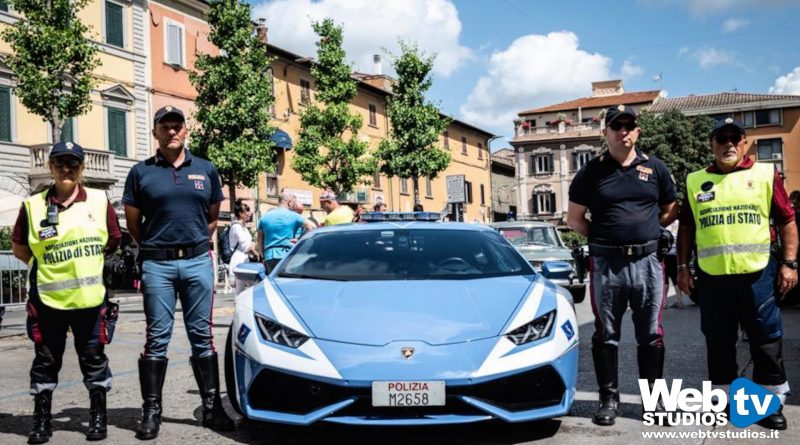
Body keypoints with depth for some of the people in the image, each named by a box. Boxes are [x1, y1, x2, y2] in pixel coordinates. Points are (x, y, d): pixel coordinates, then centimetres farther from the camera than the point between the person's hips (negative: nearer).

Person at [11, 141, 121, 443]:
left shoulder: (99, 200, 2)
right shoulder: (33, 205, 2)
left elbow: (113, 240, 11)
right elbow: (19, 247, 11)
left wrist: (87, 263, 10)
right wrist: (46, 262, 4)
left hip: (90, 297, 0)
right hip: (47, 297, 0)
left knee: (93, 358, 8)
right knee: (45, 361, 9)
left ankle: (98, 418, 21)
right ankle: (42, 421, 21)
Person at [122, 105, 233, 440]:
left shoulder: (206, 170, 9)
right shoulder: (141, 172, 4)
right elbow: (133, 223, 8)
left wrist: (195, 244, 12)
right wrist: (155, 248, 11)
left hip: (198, 261, 2)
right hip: (157, 265, -1)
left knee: (202, 336, 7)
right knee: (157, 338, 2)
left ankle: (212, 408, 12)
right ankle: (151, 411, 9)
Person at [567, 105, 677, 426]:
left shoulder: (655, 169, 8)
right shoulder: (591, 172, 3)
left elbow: (669, 212, 16)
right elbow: (574, 219, 7)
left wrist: (644, 231, 6)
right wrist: (604, 237, 0)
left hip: (648, 262, 1)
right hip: (605, 264, -1)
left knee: (651, 335, 8)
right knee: (606, 335, 6)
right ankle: (609, 398, 16)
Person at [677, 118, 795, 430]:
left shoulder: (766, 174, 4)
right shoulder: (695, 181, 9)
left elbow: (787, 221, 4)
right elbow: (686, 227, 14)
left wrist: (789, 263, -3)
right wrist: (683, 266, 7)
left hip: (758, 274, -2)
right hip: (712, 277, 2)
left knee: (766, 340, 4)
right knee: (718, 342, 10)